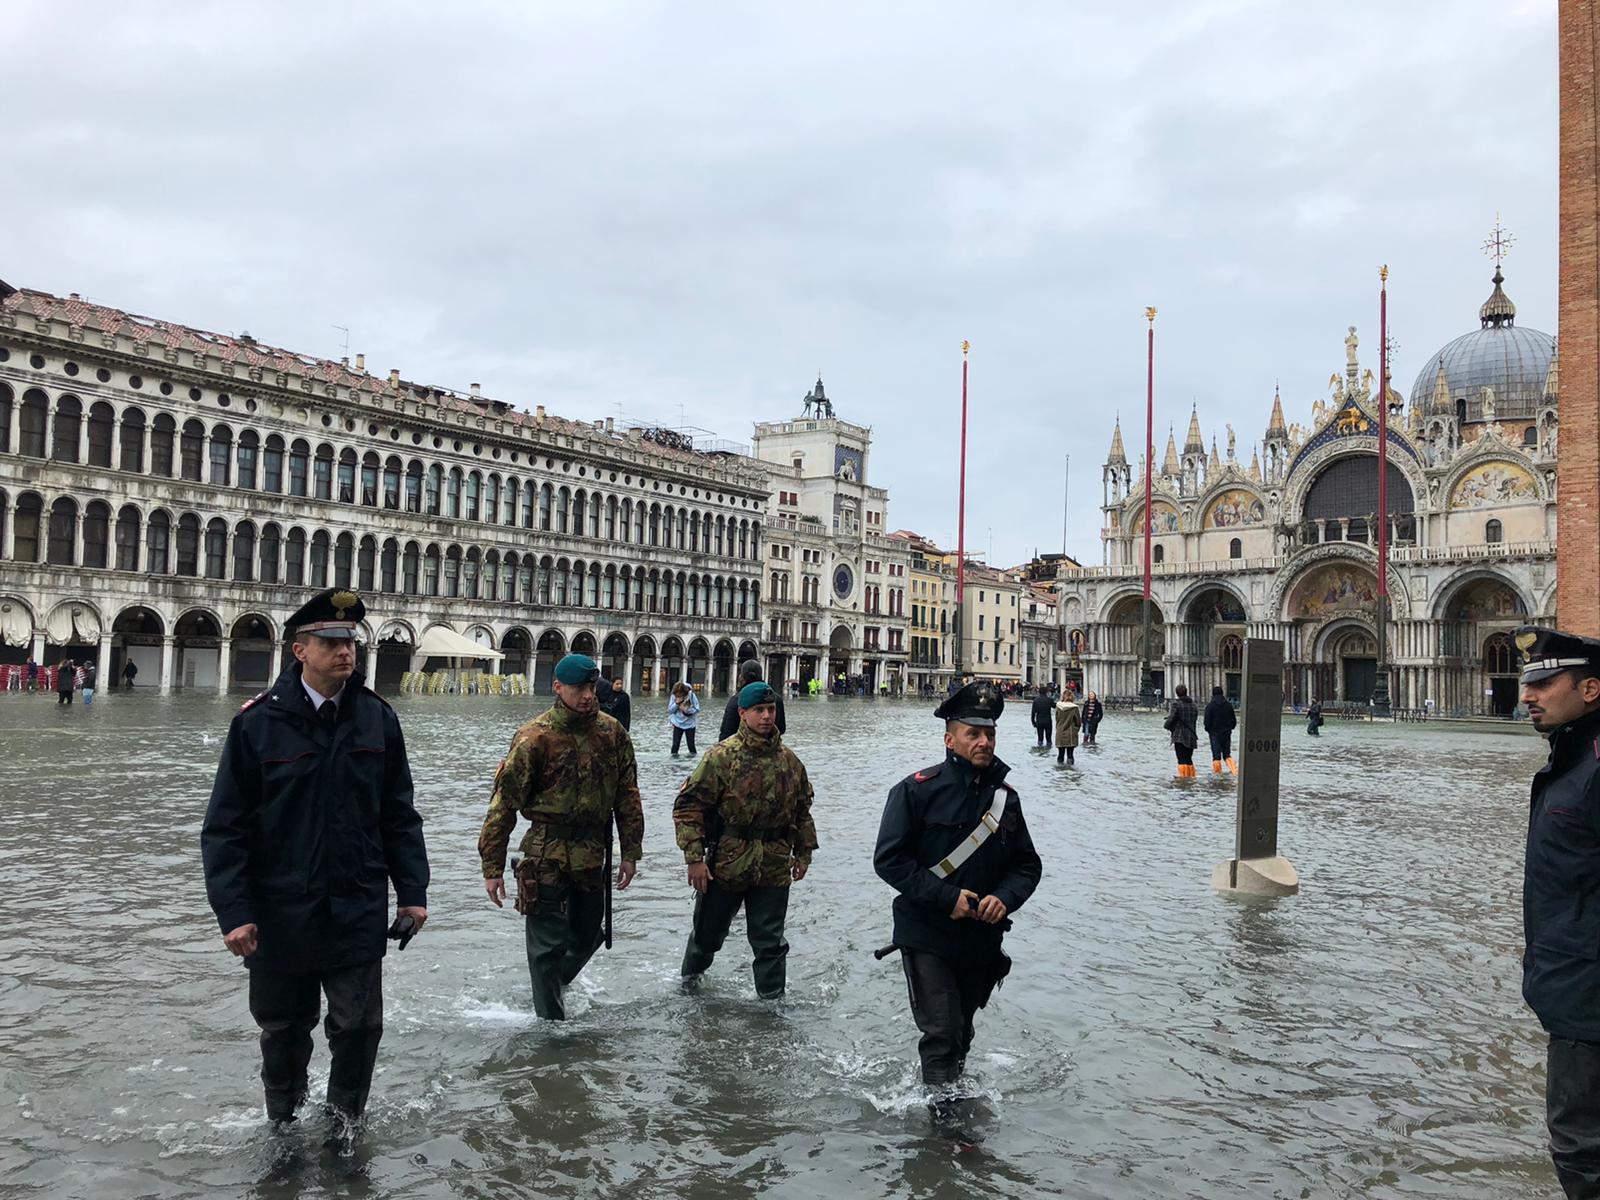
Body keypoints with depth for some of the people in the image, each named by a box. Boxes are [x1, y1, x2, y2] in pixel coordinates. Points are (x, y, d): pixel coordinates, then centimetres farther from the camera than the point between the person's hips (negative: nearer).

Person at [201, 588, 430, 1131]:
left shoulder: (377, 717, 0)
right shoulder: (258, 721, -9)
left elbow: (399, 815, 7)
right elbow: (225, 826, -6)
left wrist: (412, 892, 3)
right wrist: (234, 912, -11)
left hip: (359, 911, 1)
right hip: (280, 912, -1)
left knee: (359, 1025, 5)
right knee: (283, 1028, 16)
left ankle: (344, 1119, 30)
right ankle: (283, 1124, 41)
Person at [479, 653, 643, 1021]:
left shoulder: (613, 732, 2)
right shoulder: (535, 736, -12)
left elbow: (628, 796, 10)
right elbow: (504, 803, -10)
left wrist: (630, 852, 8)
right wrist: (492, 867, -10)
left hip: (593, 856, 5)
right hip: (546, 855, -5)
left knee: (588, 935, 18)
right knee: (548, 942, 1)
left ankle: (554, 985, 46)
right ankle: (551, 1021, 18)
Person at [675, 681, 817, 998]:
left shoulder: (789, 761, 4)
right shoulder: (722, 756, -12)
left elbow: (802, 810, 16)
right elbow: (689, 805, -12)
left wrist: (804, 852, 16)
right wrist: (694, 857, -15)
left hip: (774, 868, 2)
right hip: (726, 864, -2)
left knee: (769, 941, 9)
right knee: (709, 930, 17)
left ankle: (771, 996, 24)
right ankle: (691, 972, 45)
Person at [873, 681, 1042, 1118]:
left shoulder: (1005, 797, 4)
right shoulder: (918, 790, -12)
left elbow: (1027, 864, 9)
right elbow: (889, 859, -15)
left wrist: (1004, 898, -12)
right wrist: (948, 897, -20)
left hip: (982, 939, 5)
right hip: (927, 937, -5)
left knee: (961, 1033, 20)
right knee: (942, 1034, -10)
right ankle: (943, 1115, 5)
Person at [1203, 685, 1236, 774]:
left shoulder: (1210, 706, -8)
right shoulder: (1229, 705, 3)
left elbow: (1207, 721, -9)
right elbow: (1234, 720, 8)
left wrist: (1208, 730, 8)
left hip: (1215, 733, -4)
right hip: (1227, 733, 4)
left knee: (1216, 754, 0)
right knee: (1227, 753, 11)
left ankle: (1217, 771, 0)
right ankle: (1233, 770, -2)